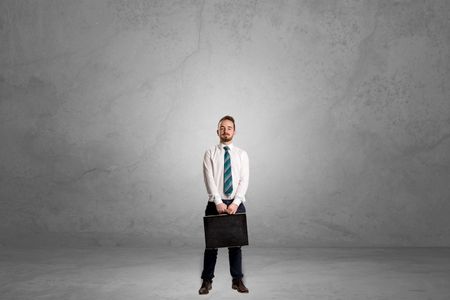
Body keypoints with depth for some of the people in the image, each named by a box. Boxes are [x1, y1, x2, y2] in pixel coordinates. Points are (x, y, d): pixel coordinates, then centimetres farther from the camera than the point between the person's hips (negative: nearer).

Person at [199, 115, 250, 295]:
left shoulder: (242, 154, 7)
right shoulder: (210, 153, 3)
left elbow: (244, 180, -2)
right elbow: (209, 180, -7)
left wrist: (235, 203, -15)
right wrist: (218, 202, -17)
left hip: (236, 204, 1)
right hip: (215, 204, -1)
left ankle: (237, 280, 17)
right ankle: (207, 281, 14)